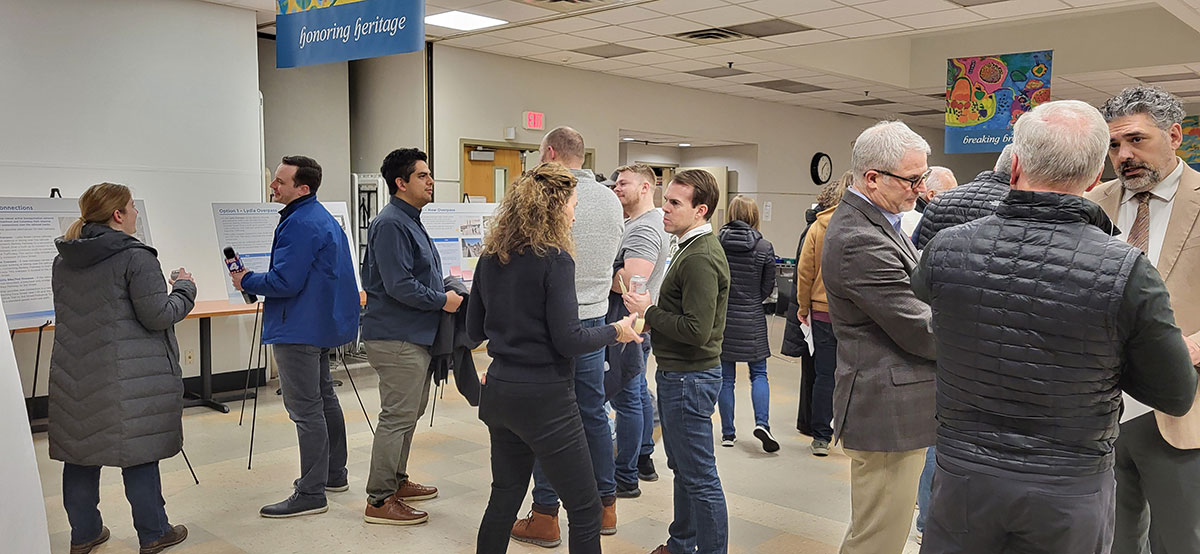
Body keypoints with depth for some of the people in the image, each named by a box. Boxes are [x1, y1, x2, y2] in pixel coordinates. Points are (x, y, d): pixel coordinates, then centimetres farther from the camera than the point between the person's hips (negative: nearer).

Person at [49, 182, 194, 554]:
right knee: (139, 453, 2)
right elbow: (158, 315, -15)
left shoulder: (63, 261, 10)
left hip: (74, 373, 7)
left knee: (80, 452, 14)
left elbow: (70, 314, 19)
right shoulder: (135, 257, -14)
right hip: (129, 376, -7)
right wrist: (184, 289, 0)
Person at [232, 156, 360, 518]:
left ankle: (311, 494, -1)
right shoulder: (322, 217, 15)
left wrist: (246, 281, -7)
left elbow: (285, 282, -23)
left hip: (299, 329, -11)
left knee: (305, 410, -7)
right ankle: (333, 474, 30)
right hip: (321, 322, 11)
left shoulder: (301, 224, -20)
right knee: (323, 399, 19)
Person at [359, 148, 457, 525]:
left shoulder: (410, 221, 17)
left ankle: (396, 482, 32)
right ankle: (380, 500, 4)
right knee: (398, 417, -5)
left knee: (409, 413, 19)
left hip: (414, 337, 11)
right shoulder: (391, 225, -17)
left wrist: (447, 293, 11)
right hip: (397, 338, -11)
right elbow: (399, 286, -24)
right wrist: (443, 301, -15)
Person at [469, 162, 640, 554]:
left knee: (506, 494, 20)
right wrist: (616, 332, -2)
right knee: (585, 508, 4)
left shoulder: (490, 258, 5)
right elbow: (568, 340, -18)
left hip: (499, 390, 8)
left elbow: (475, 329, 12)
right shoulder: (554, 260, -16)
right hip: (544, 398, -8)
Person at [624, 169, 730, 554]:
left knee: (700, 477, -1)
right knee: (682, 467, 21)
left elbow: (696, 331, -27)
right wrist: (652, 315, 3)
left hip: (690, 377, -11)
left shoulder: (700, 258, -21)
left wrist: (649, 311, -15)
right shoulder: (691, 248, 12)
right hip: (677, 373, 11)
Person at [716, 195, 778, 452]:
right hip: (752, 318, -1)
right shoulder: (764, 247, -6)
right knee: (758, 373, 12)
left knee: (726, 377, 9)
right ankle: (762, 423, -5)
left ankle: (728, 433, 14)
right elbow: (768, 288, 0)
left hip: (720, 316, 1)